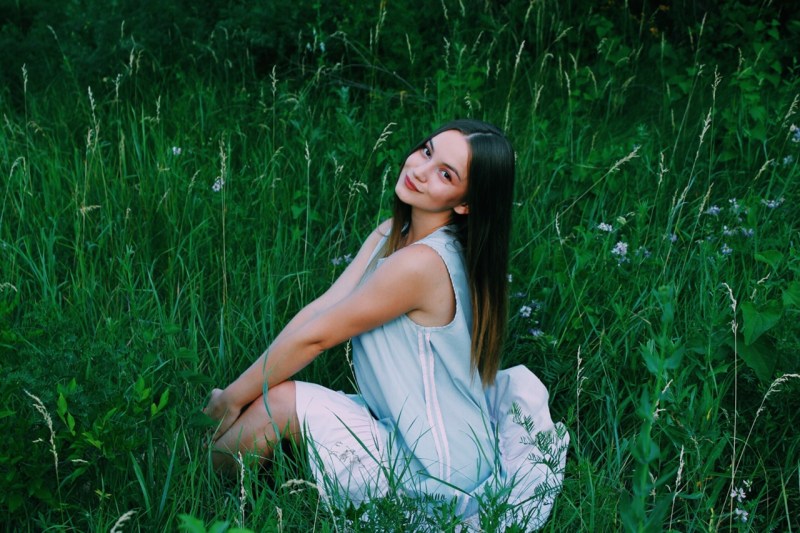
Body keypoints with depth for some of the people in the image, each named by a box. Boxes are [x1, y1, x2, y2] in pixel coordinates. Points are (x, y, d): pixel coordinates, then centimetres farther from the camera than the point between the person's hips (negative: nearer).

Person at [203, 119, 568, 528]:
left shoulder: (421, 263, -27)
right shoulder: (391, 235, 1)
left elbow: (314, 336, -19)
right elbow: (320, 308, -3)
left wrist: (235, 396, -7)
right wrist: (240, 391, -9)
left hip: (440, 471, -8)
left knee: (276, 404, -13)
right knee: (265, 393, 0)